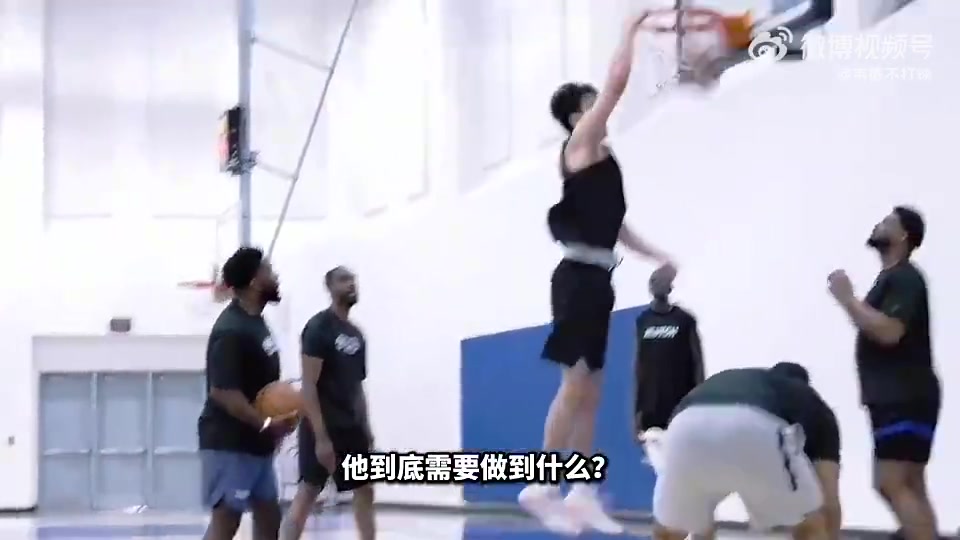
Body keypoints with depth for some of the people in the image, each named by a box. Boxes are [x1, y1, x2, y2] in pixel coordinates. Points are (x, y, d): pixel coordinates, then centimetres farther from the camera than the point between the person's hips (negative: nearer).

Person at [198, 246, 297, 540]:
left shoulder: (256, 322, 11)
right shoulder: (232, 330, -19)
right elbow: (222, 391, -25)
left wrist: (278, 417, 8)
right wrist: (266, 424, -23)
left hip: (256, 443, 10)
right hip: (229, 443, -10)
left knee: (269, 515, 14)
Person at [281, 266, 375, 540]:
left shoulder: (356, 334, 13)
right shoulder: (318, 327, -11)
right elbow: (309, 385, -17)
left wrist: (365, 428, 15)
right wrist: (320, 437, -22)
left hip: (351, 427, 8)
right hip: (323, 427, -8)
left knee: (365, 490, 13)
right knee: (307, 492, -12)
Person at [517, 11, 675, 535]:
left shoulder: (600, 156, 20)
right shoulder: (580, 144, -4)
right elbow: (617, 82, -11)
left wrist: (654, 256, 24)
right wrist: (631, 31, 0)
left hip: (596, 276, 9)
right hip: (579, 275, -9)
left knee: (589, 392, 7)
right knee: (575, 385, -14)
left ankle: (582, 494, 8)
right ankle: (541, 486, -12)